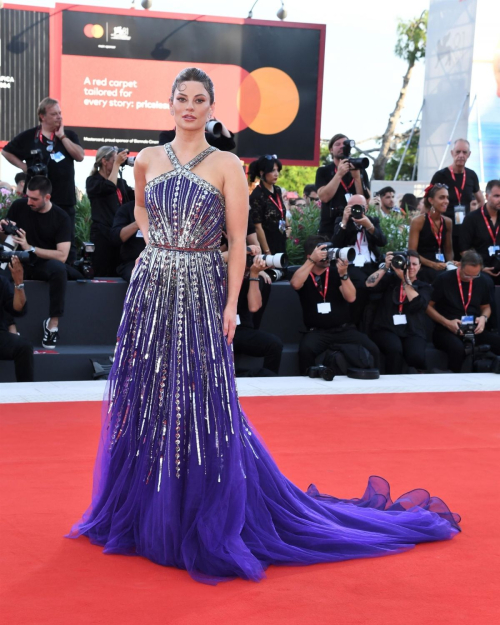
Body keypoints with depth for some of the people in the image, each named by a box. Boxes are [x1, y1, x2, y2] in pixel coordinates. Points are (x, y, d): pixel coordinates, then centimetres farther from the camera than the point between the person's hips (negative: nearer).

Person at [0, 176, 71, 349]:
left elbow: (62, 256, -19)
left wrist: (30, 248, -25)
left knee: (59, 269, -37)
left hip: (46, 263, -2)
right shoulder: (18, 206, -4)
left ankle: (53, 323, -25)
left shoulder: (61, 218, -11)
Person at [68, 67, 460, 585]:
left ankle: (207, 526, 10)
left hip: (200, 290, -3)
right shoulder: (148, 159, 8)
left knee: (201, 404, -2)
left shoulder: (226, 165, -3)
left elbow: (238, 240, -6)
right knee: (146, 398, 7)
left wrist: (232, 304, -13)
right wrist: (154, 240, 11)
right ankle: (145, 514, 23)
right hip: (151, 288, 4)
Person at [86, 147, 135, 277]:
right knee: (103, 276, -8)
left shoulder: (120, 182, 19)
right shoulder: (93, 181, 1)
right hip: (102, 235, -5)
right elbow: (109, 187, -18)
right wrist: (117, 164, -13)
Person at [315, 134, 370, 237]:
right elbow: (324, 197, -11)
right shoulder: (323, 171, 5)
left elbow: (366, 200, -1)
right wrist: (339, 174, -14)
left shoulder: (360, 171, 10)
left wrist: (356, 177, -12)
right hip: (330, 227, -2)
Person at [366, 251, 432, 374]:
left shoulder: (424, 286, 17)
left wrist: (405, 279, -6)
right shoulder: (390, 279, 17)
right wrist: (386, 266, -4)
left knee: (417, 357, -33)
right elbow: (370, 284, -1)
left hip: (412, 331, 0)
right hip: (386, 329, 0)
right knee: (395, 349, -35)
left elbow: (416, 304, -4)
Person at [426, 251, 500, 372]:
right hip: (446, 330, -4)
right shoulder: (444, 279, -5)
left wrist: (484, 318, -1)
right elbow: (428, 306, 0)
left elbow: (486, 307, 23)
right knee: (457, 348, -40)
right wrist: (447, 322, -13)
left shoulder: (481, 281, 9)